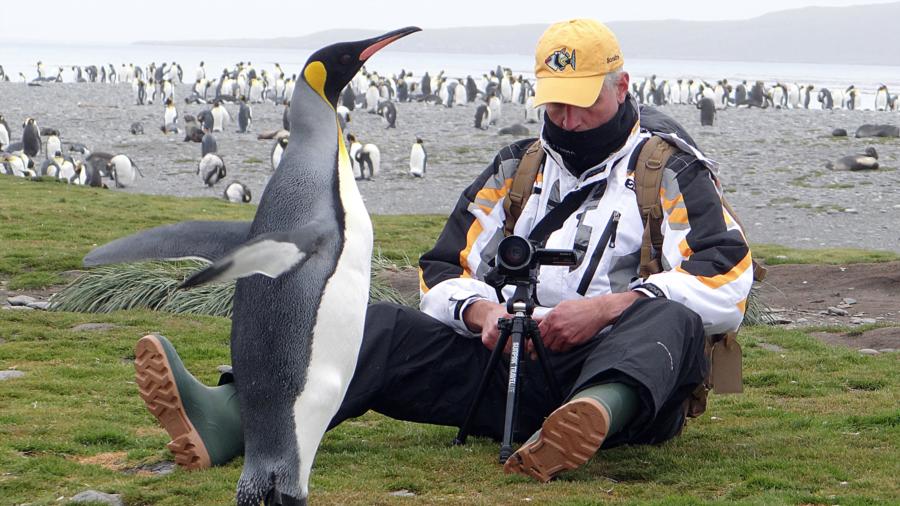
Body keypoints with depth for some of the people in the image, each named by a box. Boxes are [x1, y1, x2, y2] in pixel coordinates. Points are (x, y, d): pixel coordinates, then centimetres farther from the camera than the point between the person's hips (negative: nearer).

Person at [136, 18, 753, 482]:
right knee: (385, 328, -16)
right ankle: (228, 417, -41)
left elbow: (727, 283, -7)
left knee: (666, 317, -36)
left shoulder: (669, 171, 8)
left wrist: (607, 306, -18)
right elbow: (444, 272, 17)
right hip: (511, 364, 4)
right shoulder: (516, 168, 22)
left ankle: (593, 419, -71)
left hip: (621, 372, -4)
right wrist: (482, 310, -7)